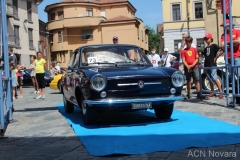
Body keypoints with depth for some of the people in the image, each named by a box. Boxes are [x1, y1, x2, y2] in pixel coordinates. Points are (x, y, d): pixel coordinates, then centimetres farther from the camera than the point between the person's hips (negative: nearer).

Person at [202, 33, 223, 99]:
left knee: (215, 79, -13)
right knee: (210, 80, 10)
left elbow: (221, 51, -14)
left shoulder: (214, 46, -1)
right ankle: (212, 92, 16)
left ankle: (221, 92, -11)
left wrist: (216, 57, -12)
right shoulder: (205, 48, 20)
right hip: (206, 66, 7)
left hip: (212, 65, -7)